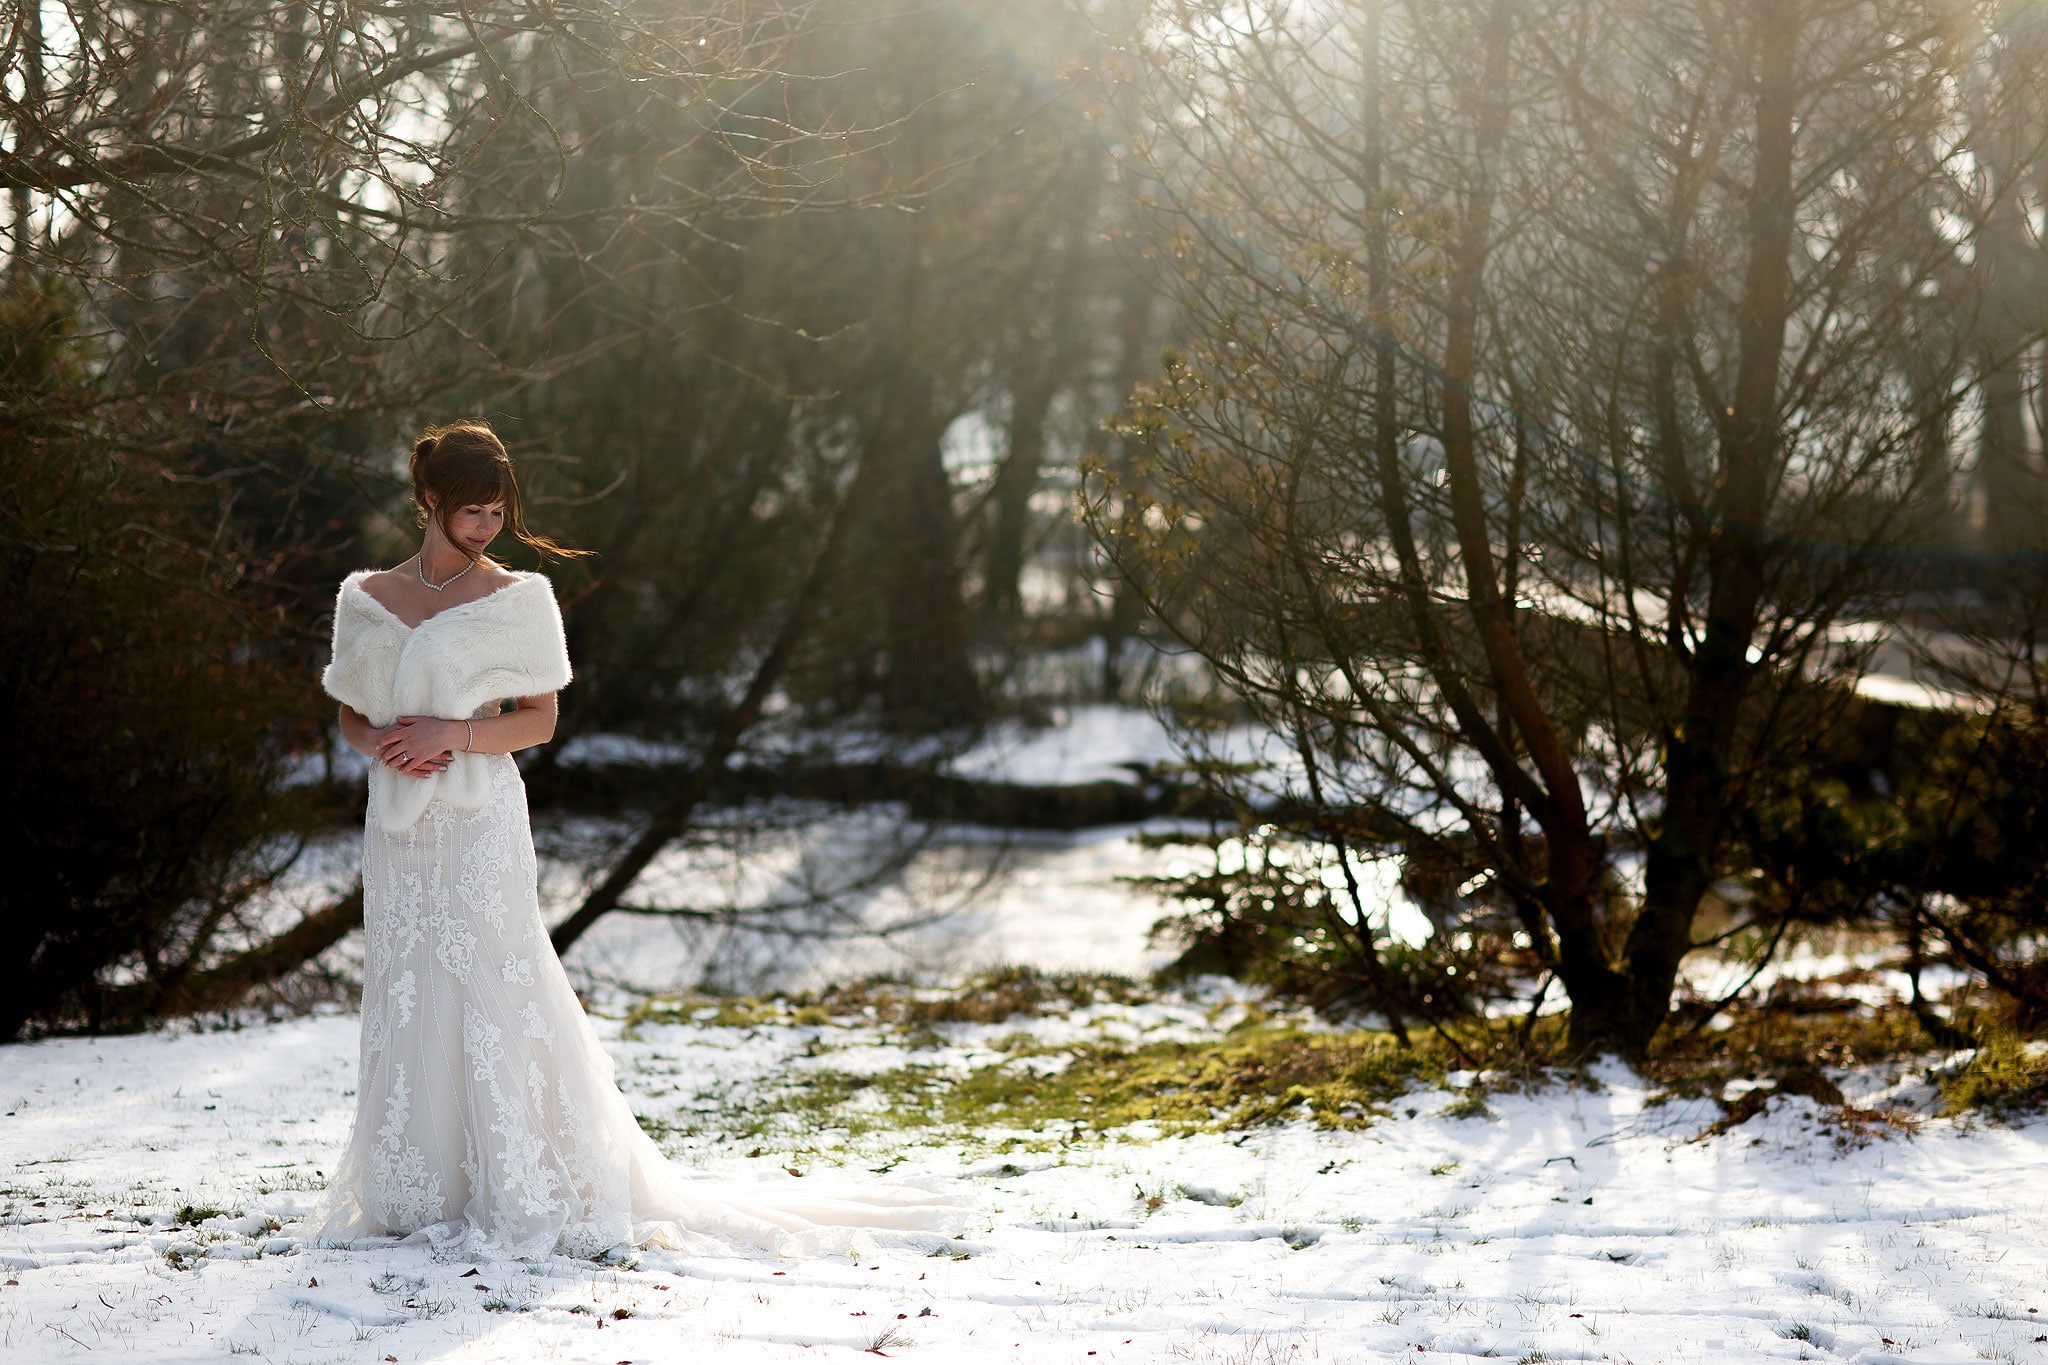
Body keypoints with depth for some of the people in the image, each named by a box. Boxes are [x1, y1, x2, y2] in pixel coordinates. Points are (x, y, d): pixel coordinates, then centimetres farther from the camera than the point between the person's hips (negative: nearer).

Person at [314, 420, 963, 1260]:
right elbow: (350, 716, 15)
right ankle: (414, 1195, 13)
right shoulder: (366, 600, 10)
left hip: (480, 822, -4)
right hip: (398, 828, 4)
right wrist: (381, 743, -7)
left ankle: (521, 1198, -3)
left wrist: (453, 734, -14)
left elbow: (539, 721, -1)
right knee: (401, 1001, 6)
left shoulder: (515, 600, -1)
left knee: (490, 996, -8)